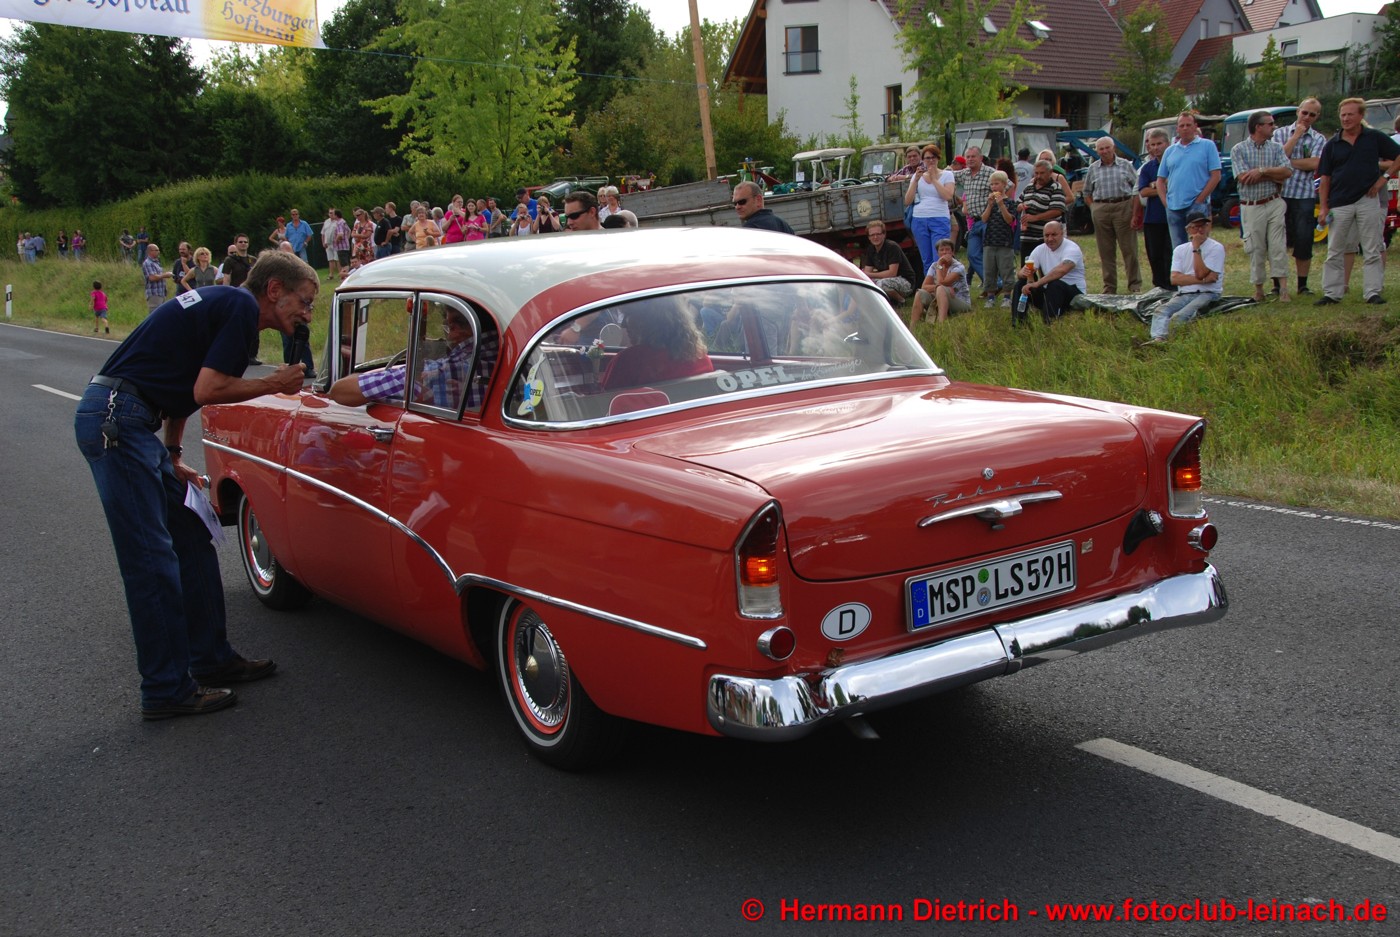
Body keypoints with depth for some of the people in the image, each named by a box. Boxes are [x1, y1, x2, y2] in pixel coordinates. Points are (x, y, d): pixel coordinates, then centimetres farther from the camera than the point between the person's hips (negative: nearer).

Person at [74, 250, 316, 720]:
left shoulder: (222, 303, 20)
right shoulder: (241, 307, -10)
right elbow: (207, 390, -17)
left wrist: (173, 457, 19)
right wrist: (273, 385, -3)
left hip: (125, 422, 11)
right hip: (117, 421, -11)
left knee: (192, 538, 14)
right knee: (151, 558, -7)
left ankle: (211, 658, 23)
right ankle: (166, 690, 0)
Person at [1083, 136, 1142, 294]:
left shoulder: (1125, 165, 7)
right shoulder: (1093, 168, 12)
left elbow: (1137, 186, 6)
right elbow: (1087, 193, 18)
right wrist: (1094, 208, 4)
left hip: (1123, 208, -2)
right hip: (1101, 209, 2)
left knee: (1129, 249, -3)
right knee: (1106, 251, 4)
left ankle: (1135, 285, 2)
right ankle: (1109, 287, 11)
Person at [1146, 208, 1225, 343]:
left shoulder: (1216, 248, 4)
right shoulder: (1180, 250, 16)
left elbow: (1200, 274, -9)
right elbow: (1175, 278, 1)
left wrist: (1196, 248, -6)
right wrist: (1203, 280, -10)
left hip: (1207, 294, -3)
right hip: (1183, 295, 3)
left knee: (1179, 317, -32)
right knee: (1161, 311, -29)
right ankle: (1158, 338, -52)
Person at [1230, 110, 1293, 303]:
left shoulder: (1276, 147, 8)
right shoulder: (1238, 149, 0)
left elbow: (1287, 171, -6)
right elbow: (1243, 177, -13)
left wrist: (1262, 171, -15)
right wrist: (1274, 176, -7)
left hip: (1274, 204, 2)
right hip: (1251, 207, -2)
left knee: (1278, 246, -4)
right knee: (1256, 249, 3)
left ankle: (1283, 287, -5)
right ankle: (1258, 289, 13)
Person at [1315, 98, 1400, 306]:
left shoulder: (1375, 138, 2)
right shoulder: (1332, 145, 5)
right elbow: (1325, 178, 6)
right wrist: (1323, 207, -1)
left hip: (1368, 201, -1)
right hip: (1339, 203, 1)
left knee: (1372, 250, 1)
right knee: (1335, 252, 4)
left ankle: (1373, 292, 6)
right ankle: (1332, 293, 10)